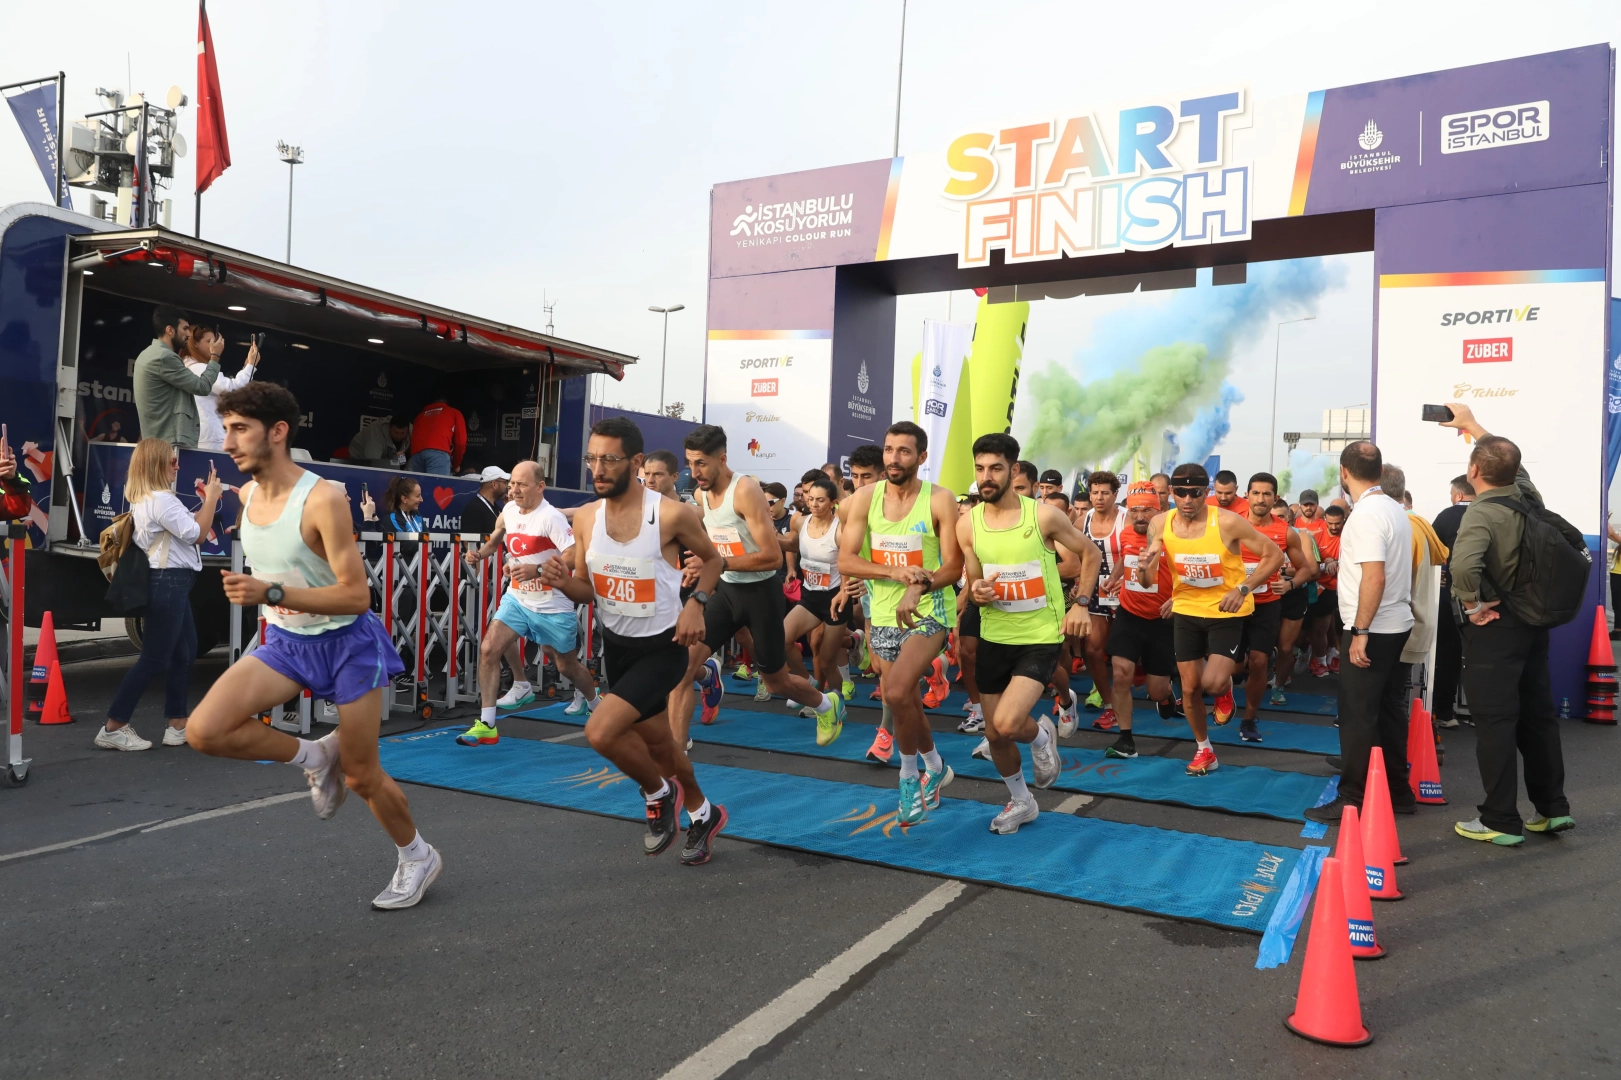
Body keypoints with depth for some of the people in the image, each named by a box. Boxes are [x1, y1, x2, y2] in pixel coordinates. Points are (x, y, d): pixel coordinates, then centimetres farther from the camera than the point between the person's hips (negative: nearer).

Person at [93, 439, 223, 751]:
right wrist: (212, 497, -8)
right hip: (169, 583, -11)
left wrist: (205, 502, 12)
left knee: (184, 653, 15)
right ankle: (113, 728, 1)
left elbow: (186, 527, 17)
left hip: (169, 582, 11)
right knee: (154, 660, -6)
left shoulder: (144, 499, 15)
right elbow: (196, 534, -15)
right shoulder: (161, 500, -18)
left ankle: (178, 725, 20)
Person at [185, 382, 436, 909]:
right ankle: (314, 755, 9)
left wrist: (271, 594, -33)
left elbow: (357, 595, -27)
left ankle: (418, 856, 31)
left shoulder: (323, 500, -24)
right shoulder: (246, 494, -2)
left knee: (361, 776, 5)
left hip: (347, 643, -6)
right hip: (285, 642, 6)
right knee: (204, 731, -16)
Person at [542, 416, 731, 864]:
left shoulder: (672, 514, -20)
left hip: (663, 646, -6)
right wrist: (563, 583, -19)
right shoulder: (585, 518, -6)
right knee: (657, 741, 19)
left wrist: (696, 603, -18)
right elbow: (587, 592, 4)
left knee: (601, 731, -21)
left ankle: (659, 793, 9)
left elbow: (712, 558, -1)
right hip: (616, 644, 6)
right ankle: (702, 814, 44)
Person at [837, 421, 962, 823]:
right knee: (905, 701, 15)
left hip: (928, 612, -4)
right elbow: (845, 562, -8)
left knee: (896, 693, -23)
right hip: (883, 614, 5)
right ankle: (935, 768, 41)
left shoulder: (940, 500, -11)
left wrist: (919, 587, -31)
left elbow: (954, 566, -12)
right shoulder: (865, 498, -3)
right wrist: (895, 571, -23)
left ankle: (910, 776, 1)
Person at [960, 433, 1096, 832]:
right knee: (994, 735, 11)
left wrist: (1081, 603, -8)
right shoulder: (967, 523, -5)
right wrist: (978, 592, -20)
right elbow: (974, 583, 4)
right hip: (994, 638, 4)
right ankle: (1020, 802, 38)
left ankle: (1041, 735, 16)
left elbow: (1090, 553, 2)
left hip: (1041, 637, -4)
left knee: (1007, 725, -21)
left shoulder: (1043, 515, -14)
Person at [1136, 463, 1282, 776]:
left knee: (1212, 683, -17)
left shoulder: (1228, 523, -22)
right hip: (1187, 611, 4)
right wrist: (1144, 566, -30)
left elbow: (1274, 554, -14)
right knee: (1189, 687, 8)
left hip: (1227, 612, -3)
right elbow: (1147, 582, -5)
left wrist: (1243, 589, -25)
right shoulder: (1160, 525, -11)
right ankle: (1204, 750, 30)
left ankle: (1225, 687, 22)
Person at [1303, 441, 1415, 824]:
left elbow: (1374, 578, -25)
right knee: (1389, 712, 15)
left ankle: (1354, 799, 4)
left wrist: (1360, 631, -22)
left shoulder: (1366, 514, -18)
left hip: (1372, 631, -9)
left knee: (1358, 717, -2)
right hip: (1397, 625, 9)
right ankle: (1397, 792, 23)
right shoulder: (1395, 509, 11)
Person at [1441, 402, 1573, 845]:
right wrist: (1472, 424, 31)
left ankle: (1501, 821, 5)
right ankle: (1553, 807, 27)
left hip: (1495, 626, -8)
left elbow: (1464, 566, -39)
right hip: (1532, 620, 8)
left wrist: (1474, 604, -22)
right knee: (1538, 713, 16)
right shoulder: (1528, 494, 1)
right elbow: (1509, 459, 23)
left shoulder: (1482, 512, -21)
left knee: (1495, 721, -1)